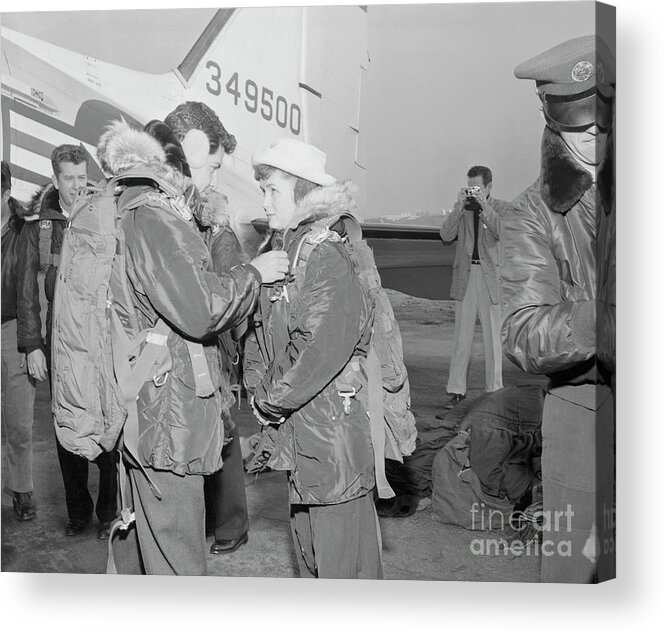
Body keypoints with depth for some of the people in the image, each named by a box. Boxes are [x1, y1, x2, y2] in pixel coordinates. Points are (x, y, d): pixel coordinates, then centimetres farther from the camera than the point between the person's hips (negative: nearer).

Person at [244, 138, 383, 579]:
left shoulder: (327, 255, -15)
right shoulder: (279, 254, 12)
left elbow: (327, 348, -24)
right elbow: (259, 332, 16)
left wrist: (275, 401, -14)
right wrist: (259, 390, 1)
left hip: (335, 425, -9)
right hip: (296, 431, 9)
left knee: (343, 559, 4)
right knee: (308, 550, 23)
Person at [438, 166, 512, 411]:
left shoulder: (502, 208, 3)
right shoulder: (461, 209, 10)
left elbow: (503, 233, -16)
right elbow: (446, 235, -4)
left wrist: (484, 205, -17)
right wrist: (459, 205, -11)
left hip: (491, 278, -2)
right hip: (465, 277, 2)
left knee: (493, 337, 3)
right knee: (461, 337, 4)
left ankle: (494, 389, 14)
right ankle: (456, 389, 10)